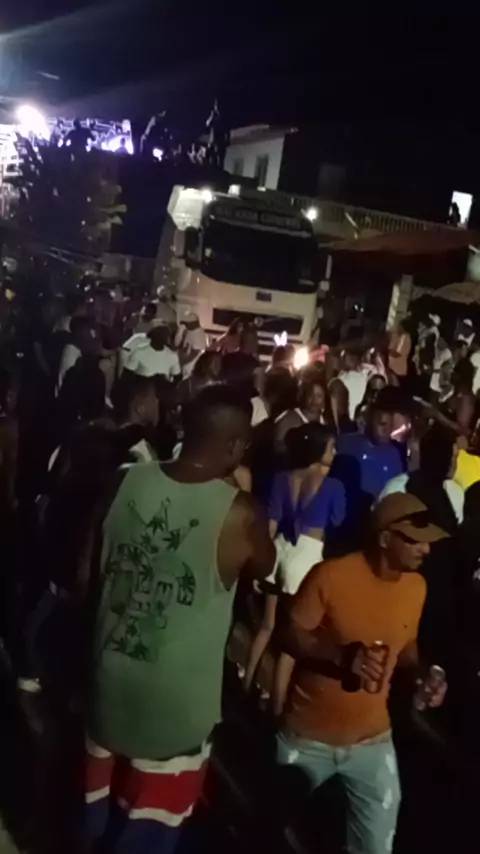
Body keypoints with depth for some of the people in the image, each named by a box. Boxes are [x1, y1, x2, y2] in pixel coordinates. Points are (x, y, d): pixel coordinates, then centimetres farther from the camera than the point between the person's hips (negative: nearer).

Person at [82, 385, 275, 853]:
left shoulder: (128, 482, -8)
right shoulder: (237, 513, -21)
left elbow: (86, 570, 2)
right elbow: (265, 567, 1)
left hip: (109, 680, 5)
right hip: (176, 699, -4)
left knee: (93, 812, 26)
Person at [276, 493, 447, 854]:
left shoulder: (417, 587, -5)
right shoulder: (331, 575, -22)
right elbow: (291, 636, -15)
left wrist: (420, 673, -10)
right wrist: (343, 655, -31)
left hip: (372, 740, 3)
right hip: (308, 736, -3)